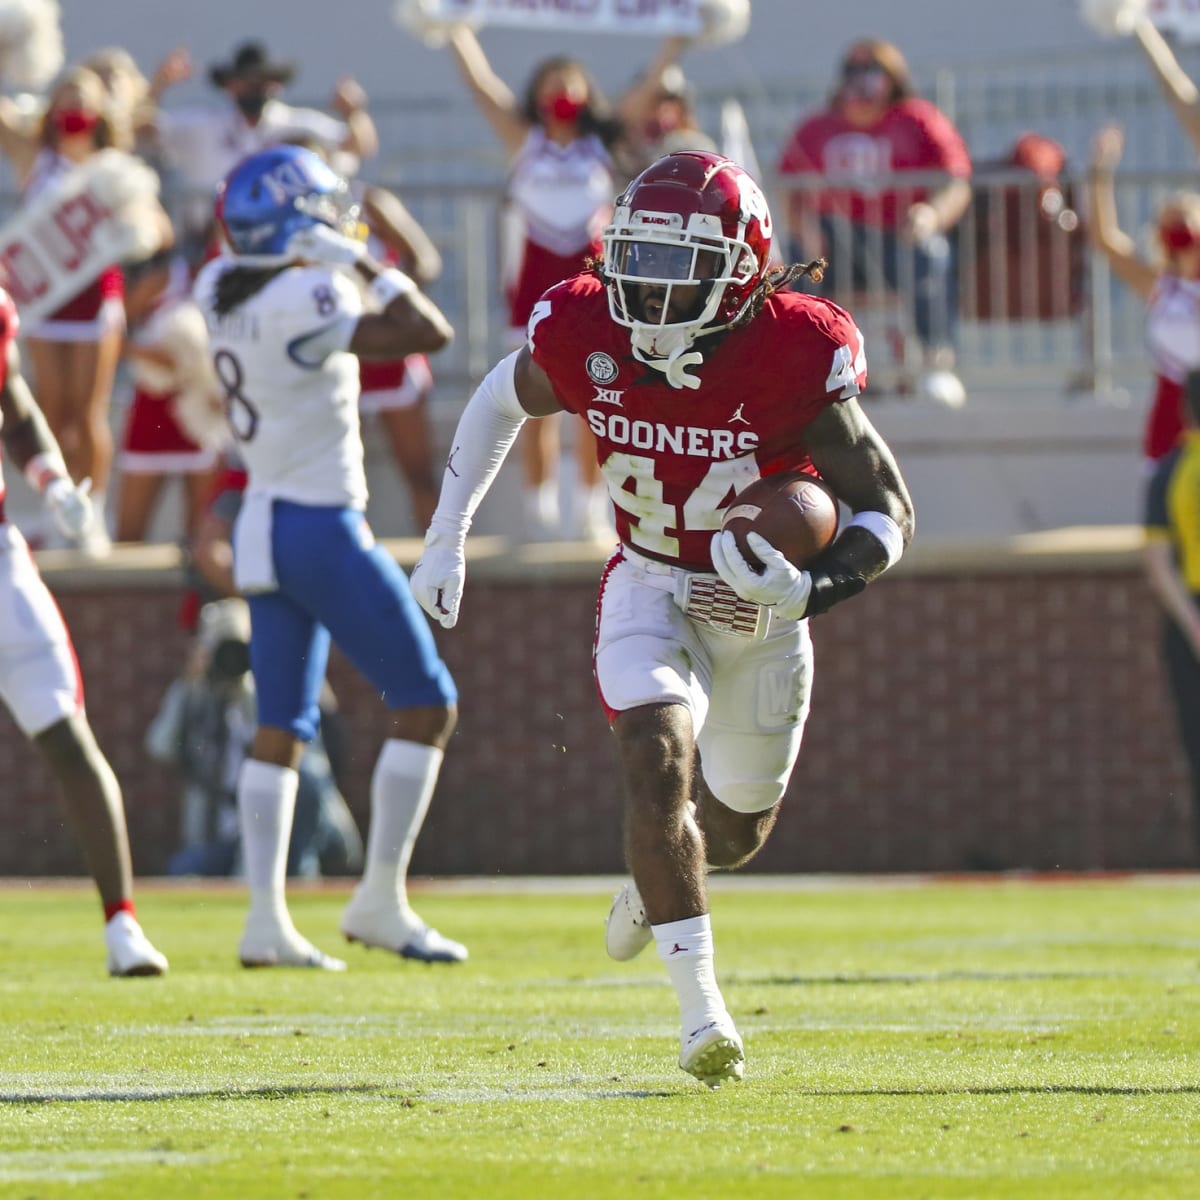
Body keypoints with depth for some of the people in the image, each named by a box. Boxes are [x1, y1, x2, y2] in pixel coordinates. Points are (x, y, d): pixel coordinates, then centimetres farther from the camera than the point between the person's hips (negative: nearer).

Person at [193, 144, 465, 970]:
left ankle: (265, 917, 5)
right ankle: (381, 901, -1)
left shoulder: (223, 291, 3)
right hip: (323, 529, -8)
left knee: (282, 727, 11)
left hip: (265, 529, 8)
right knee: (426, 702, 1)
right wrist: (362, 264, -16)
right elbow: (430, 333, -24)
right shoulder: (302, 305, -21)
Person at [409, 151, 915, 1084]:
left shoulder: (795, 358, -27)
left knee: (738, 824, 16)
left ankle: (654, 884, 54)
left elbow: (889, 512, -19)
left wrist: (809, 591, -36)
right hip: (650, 587, 0)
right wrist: (447, 536, 9)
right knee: (659, 759, -26)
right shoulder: (586, 336, -19)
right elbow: (502, 399, 6)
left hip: (760, 601, 0)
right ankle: (701, 1008, -22)